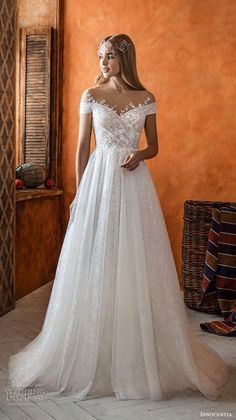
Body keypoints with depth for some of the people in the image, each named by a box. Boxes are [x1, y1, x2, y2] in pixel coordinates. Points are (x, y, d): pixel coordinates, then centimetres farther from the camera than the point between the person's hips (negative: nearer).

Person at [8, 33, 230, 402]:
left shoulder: (146, 99, 8)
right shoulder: (90, 96, 5)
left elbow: (154, 146, 13)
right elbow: (82, 147, 4)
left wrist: (138, 155, -10)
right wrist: (80, 193, -1)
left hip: (134, 184, 1)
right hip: (99, 181, -1)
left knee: (136, 266, 2)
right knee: (96, 265, 1)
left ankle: (141, 354, 17)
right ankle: (93, 356, 15)